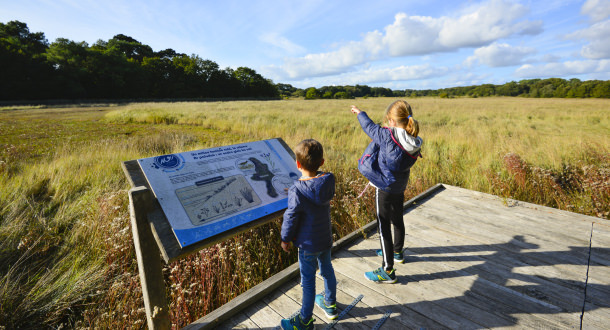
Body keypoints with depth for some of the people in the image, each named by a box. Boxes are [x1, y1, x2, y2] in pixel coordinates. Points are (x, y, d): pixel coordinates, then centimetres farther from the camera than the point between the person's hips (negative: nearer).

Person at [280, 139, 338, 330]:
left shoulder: (297, 192, -29)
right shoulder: (328, 180, -13)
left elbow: (290, 219, -19)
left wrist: (285, 239, -1)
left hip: (308, 244, -6)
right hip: (326, 238, 6)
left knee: (308, 280, 12)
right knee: (327, 270, 26)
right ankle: (330, 304, 50)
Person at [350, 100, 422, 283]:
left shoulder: (387, 135, -25)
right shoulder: (414, 143, -8)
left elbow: (370, 127, -7)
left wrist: (360, 113, 11)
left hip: (384, 188, -7)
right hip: (400, 187, 8)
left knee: (384, 227, 1)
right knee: (397, 220, 25)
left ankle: (388, 271, 10)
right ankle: (397, 252, 49)